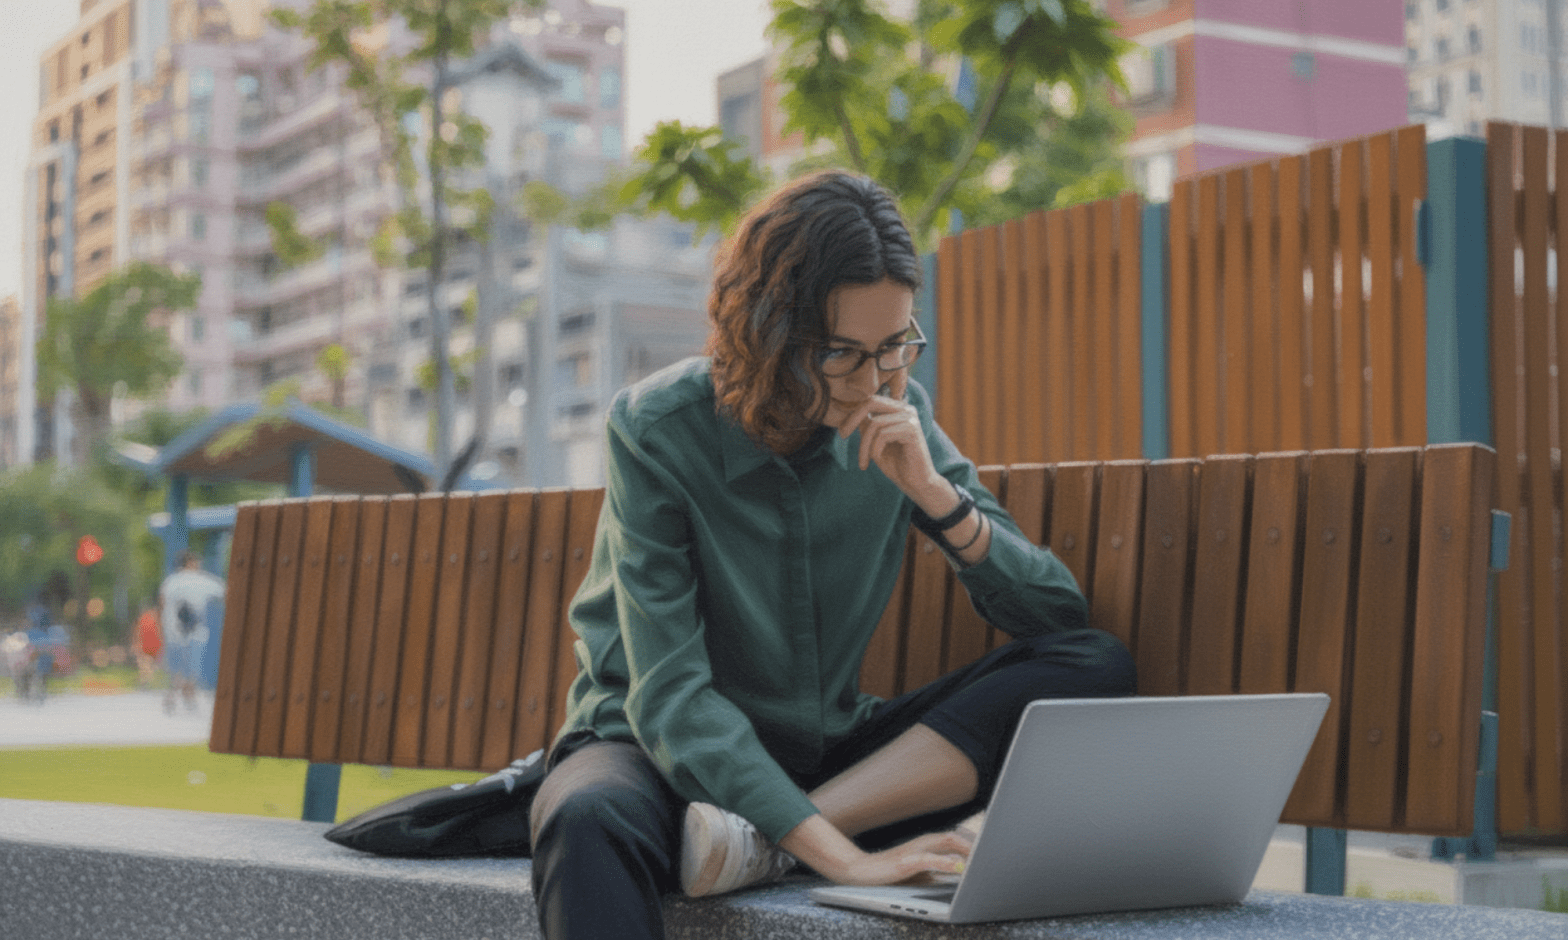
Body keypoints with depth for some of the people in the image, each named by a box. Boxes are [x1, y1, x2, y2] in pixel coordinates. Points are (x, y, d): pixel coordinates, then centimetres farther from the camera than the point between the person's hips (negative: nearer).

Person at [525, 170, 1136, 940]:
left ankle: (763, 845, -28)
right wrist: (840, 857, -33)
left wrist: (934, 493, -17)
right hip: (662, 753, -5)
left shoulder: (898, 418, -1)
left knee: (1095, 668, -18)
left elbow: (1057, 618, -1)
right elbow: (669, 695, -23)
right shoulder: (657, 430, -15)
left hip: (825, 753, 6)